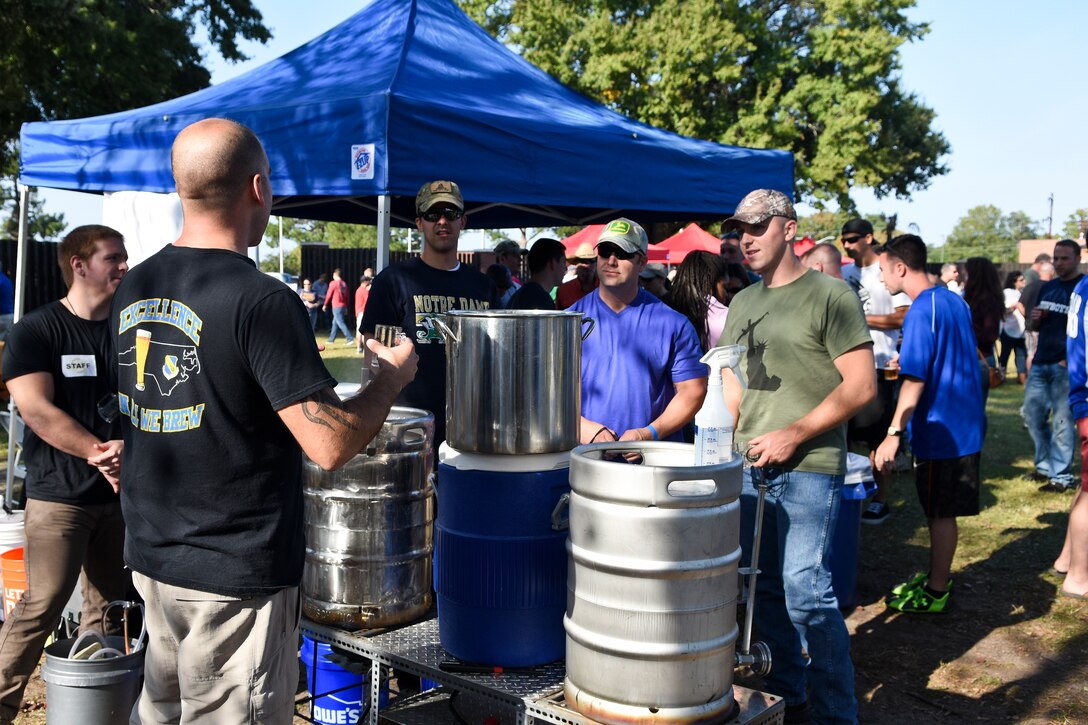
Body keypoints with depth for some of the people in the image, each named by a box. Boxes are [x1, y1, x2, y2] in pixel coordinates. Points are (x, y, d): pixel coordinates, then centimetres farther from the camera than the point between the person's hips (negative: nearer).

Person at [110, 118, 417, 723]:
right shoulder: (262, 301, -21)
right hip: (236, 574, -7)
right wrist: (393, 376, -7)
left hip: (151, 557, 8)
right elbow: (332, 444, -25)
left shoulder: (133, 289, 4)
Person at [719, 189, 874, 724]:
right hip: (749, 466, 7)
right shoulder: (742, 304, 14)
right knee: (764, 588, 13)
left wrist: (794, 434, -15)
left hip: (809, 467, -6)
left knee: (805, 590, -8)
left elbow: (861, 386, -11)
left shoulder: (829, 295, -6)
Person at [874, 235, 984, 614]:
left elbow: (915, 379, -24)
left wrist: (893, 434, -24)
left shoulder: (921, 311, -19)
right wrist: (909, 360, 28)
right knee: (941, 510, 18)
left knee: (940, 512, 2)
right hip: (964, 423, 9)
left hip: (939, 429, -9)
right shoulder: (954, 301, 9)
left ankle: (936, 593, 13)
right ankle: (937, 576, 30)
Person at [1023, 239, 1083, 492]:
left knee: (1062, 421, -5)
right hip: (1040, 362, 7)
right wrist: (1035, 319, 0)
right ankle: (1045, 466, 25)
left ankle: (1062, 476, 2)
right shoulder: (1047, 288, 15)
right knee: (1033, 414, 11)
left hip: (1066, 366, -7)